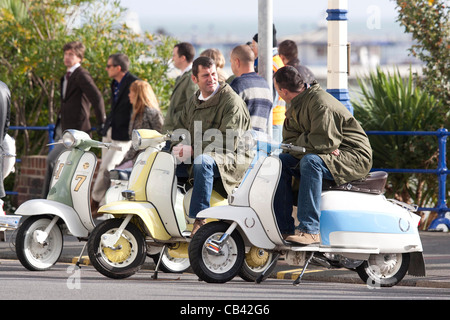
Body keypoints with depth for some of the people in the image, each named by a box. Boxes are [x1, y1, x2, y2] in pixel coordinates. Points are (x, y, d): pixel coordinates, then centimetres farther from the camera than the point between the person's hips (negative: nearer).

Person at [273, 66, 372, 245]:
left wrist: (300, 142, -12)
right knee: (281, 162, -3)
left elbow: (324, 140, -29)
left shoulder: (319, 103, -20)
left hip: (354, 158, -10)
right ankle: (284, 228, -8)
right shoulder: (296, 107, 11)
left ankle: (310, 230, -38)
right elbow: (289, 141, 4)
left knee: (311, 162, -35)